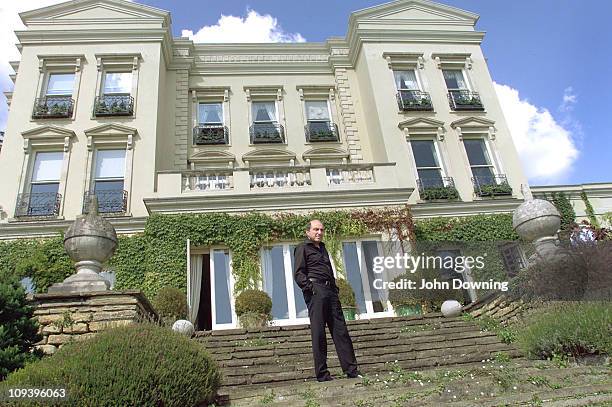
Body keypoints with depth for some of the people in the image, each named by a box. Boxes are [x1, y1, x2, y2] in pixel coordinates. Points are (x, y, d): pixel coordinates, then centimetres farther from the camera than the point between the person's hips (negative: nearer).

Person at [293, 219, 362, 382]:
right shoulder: (302, 248, 3)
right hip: (315, 291, -7)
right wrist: (309, 287, -17)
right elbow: (298, 274, -6)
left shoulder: (322, 248, 26)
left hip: (330, 291, 7)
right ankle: (322, 374, 1)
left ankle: (351, 369, 7)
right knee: (318, 333, -4)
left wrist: (335, 289, 16)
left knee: (341, 330, 4)